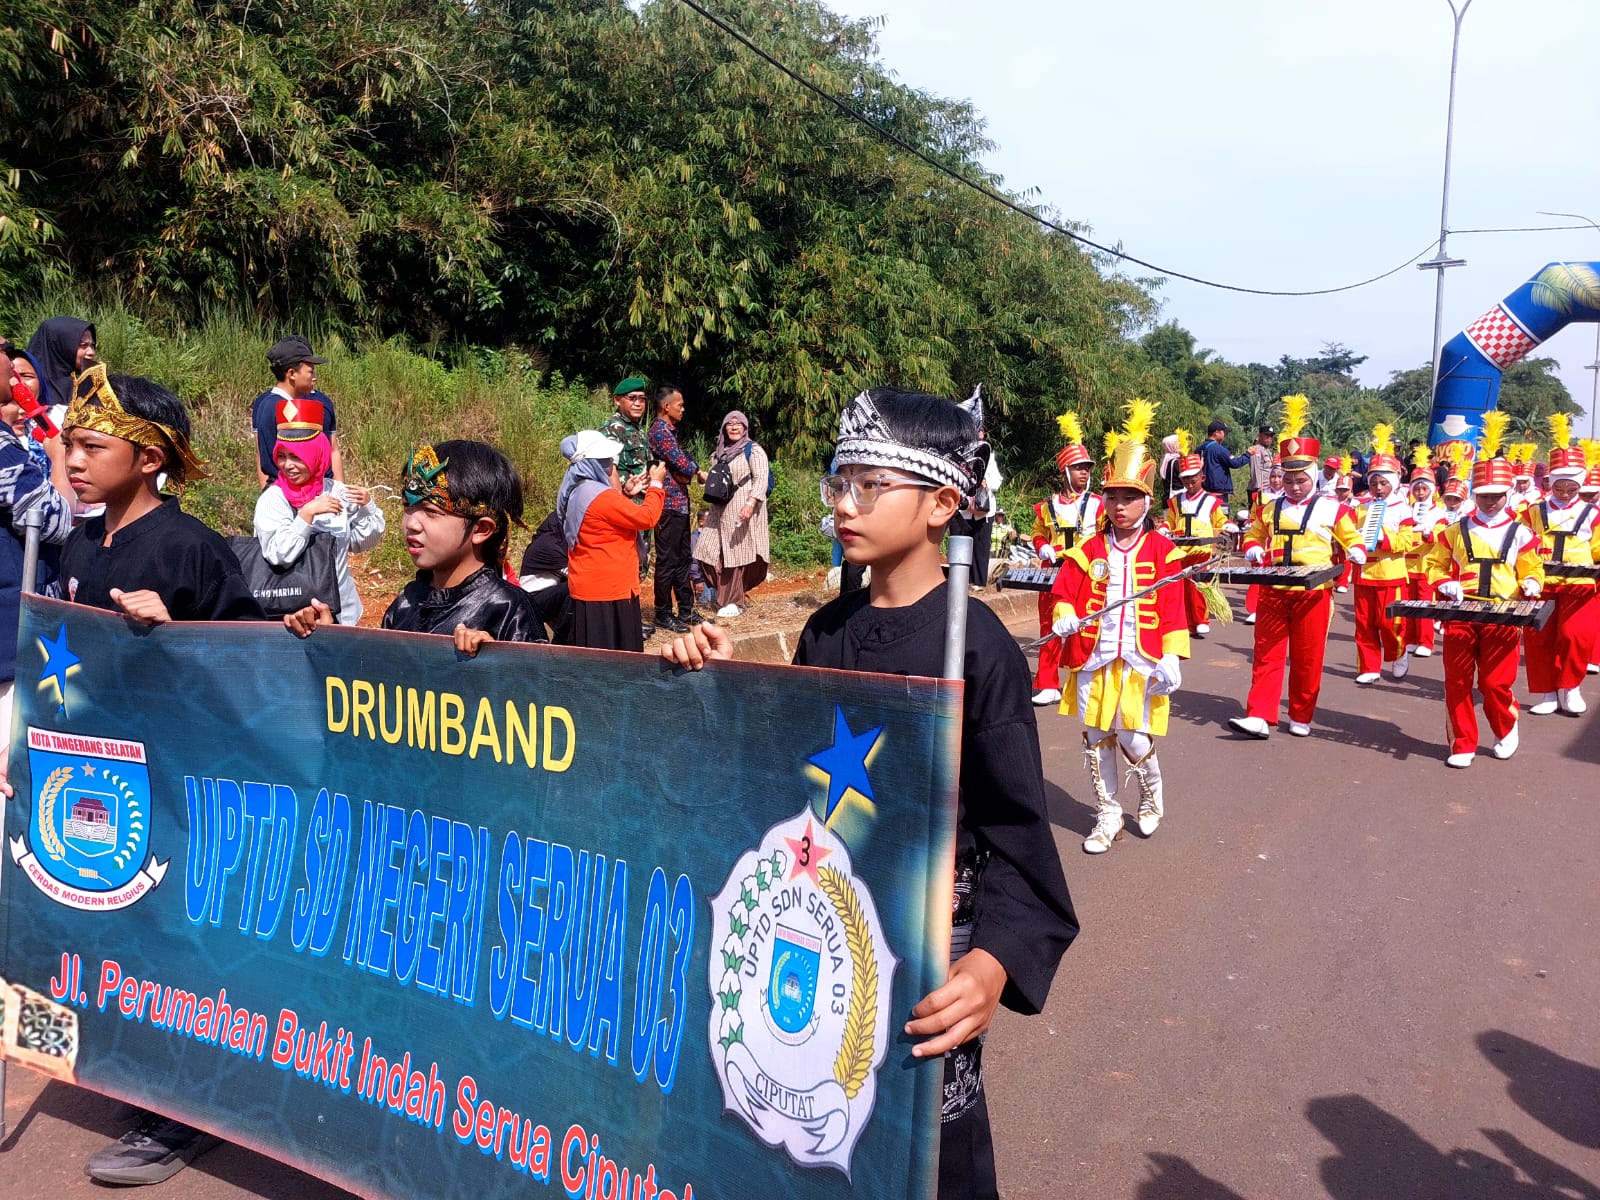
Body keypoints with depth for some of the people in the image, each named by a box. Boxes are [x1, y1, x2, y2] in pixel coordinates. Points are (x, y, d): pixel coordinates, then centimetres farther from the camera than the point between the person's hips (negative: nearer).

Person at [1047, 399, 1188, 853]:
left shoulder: (1162, 551, -2)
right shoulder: (1088, 551, 4)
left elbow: (1173, 608, -4)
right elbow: (1064, 591, 3)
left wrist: (1172, 658, -9)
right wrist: (1064, 617, -18)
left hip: (1142, 663, -3)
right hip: (1094, 661, 3)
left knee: (1135, 742, -3)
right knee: (1097, 741, 9)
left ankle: (1152, 796, 29)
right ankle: (1108, 816, 24)